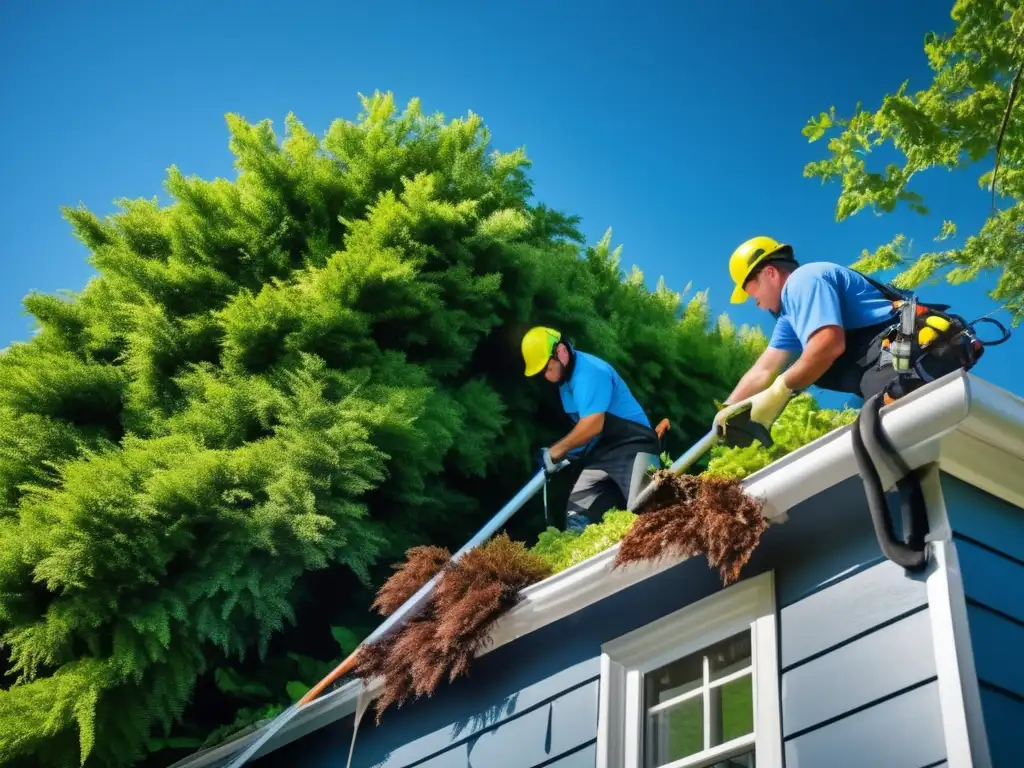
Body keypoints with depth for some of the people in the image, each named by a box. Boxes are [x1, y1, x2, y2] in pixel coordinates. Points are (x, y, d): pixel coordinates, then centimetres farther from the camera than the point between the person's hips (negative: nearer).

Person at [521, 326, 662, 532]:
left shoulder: (590, 372, -22)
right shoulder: (566, 376, 8)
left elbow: (593, 424, -29)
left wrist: (555, 451, -19)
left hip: (632, 447, -10)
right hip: (602, 453, 10)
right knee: (577, 511, 6)